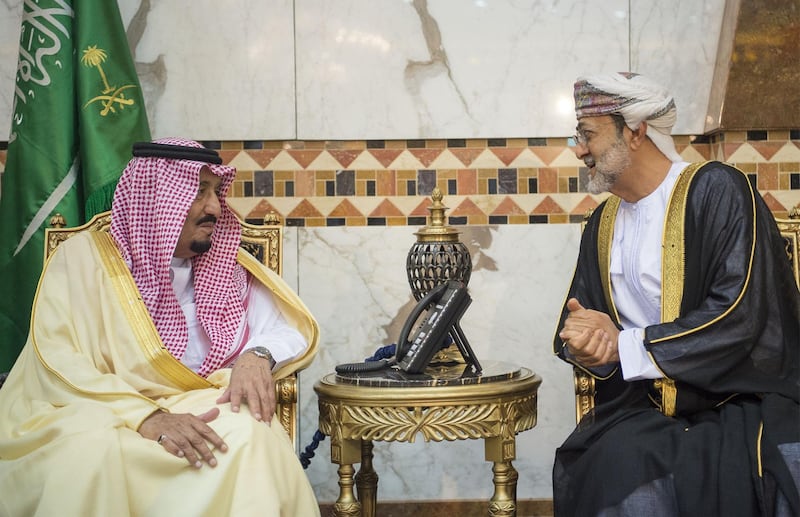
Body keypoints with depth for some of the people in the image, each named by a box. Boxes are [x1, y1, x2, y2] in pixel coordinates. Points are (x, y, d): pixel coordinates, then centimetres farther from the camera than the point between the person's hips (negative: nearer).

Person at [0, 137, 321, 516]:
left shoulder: (224, 266, 11)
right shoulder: (85, 256, 0)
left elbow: (291, 332, 11)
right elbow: (59, 366, -12)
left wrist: (257, 355, -14)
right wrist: (147, 417, -27)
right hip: (93, 420, -3)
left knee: (247, 434, -30)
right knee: (90, 456, -37)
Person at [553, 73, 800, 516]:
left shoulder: (716, 191, -8)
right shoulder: (603, 223, 14)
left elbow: (740, 316, -18)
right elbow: (577, 317, 15)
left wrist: (624, 346, -16)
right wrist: (583, 343, -10)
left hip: (742, 400, -5)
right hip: (642, 404, 5)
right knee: (614, 466, -27)